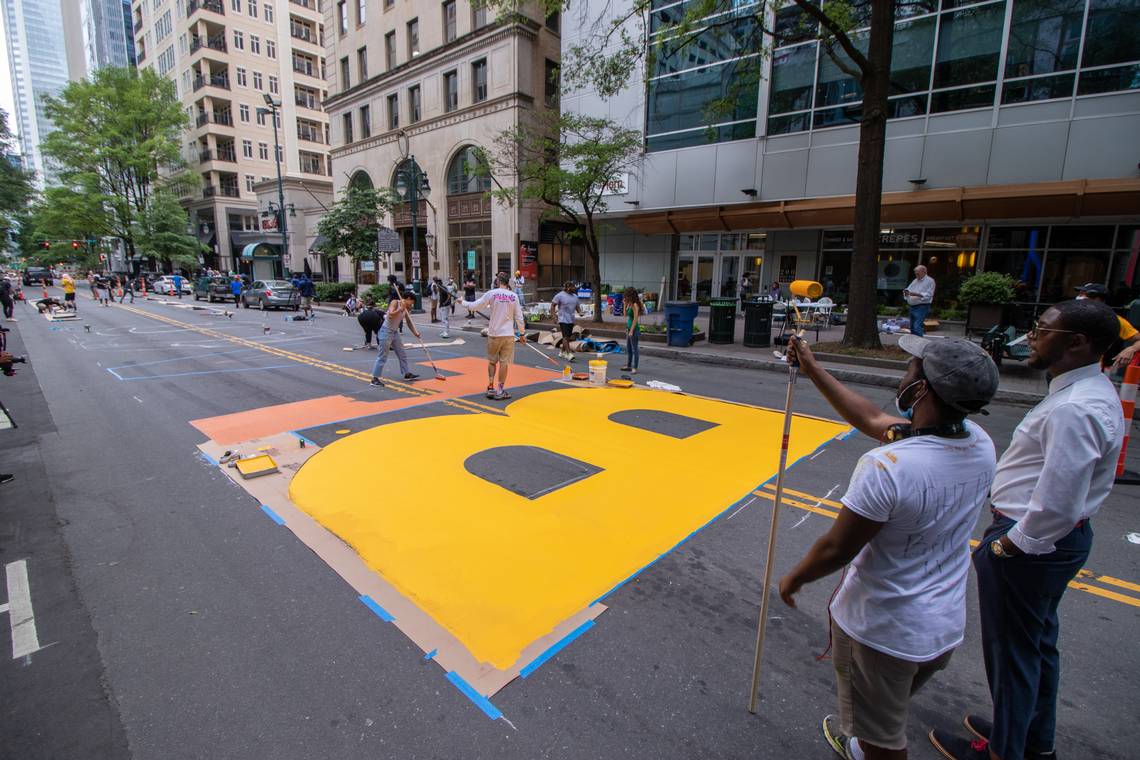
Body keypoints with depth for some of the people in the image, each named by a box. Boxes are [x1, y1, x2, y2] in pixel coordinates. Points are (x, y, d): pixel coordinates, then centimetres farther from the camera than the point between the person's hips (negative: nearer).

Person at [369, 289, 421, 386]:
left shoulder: (407, 309, 7)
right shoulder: (395, 302, -13)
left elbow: (409, 322, 11)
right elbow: (390, 315, -27)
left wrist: (415, 332, 0)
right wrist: (400, 309, -27)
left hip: (395, 332, 8)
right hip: (386, 331, -8)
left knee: (402, 354, 15)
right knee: (382, 356, -7)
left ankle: (407, 373, 28)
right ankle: (375, 378, -3)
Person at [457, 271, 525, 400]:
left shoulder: (491, 293, -5)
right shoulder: (513, 296, 0)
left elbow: (475, 306, 0)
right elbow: (519, 317, 1)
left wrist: (463, 302, 18)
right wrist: (521, 333, 11)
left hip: (494, 334, 0)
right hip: (508, 334, 0)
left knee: (492, 361, 15)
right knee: (504, 362, 4)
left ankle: (490, 388, 17)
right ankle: (500, 391, 8)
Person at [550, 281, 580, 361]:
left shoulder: (574, 296, 13)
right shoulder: (559, 295, -7)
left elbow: (577, 306, 22)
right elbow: (552, 305, -6)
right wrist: (554, 316, -15)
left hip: (571, 320, 7)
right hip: (563, 319, -7)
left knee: (568, 337, 12)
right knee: (565, 337, -14)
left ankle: (562, 352, 28)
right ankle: (569, 354, -20)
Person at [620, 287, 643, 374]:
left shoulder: (635, 305, -16)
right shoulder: (630, 304, 10)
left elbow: (635, 319, -19)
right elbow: (626, 315, 18)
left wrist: (631, 331, -20)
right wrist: (625, 304, 10)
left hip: (634, 329, -10)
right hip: (629, 328, 10)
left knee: (634, 349, -4)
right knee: (628, 349, 18)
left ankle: (634, 368, 1)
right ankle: (628, 366, 29)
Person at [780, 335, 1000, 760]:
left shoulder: (886, 466, -34)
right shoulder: (981, 445, -9)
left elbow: (836, 549, -24)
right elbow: (874, 419, 2)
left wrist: (793, 579, -4)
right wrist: (812, 370, 6)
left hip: (881, 630, -7)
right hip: (947, 626, 8)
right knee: (888, 717, 35)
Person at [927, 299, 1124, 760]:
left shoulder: (1073, 410, -28)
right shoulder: (1095, 391, 6)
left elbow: (1057, 504, -29)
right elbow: (1064, 487, 12)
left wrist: (1008, 546, -16)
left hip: (1030, 544, -10)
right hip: (1062, 537, 10)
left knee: (1011, 651, 10)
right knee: (1039, 643, 26)